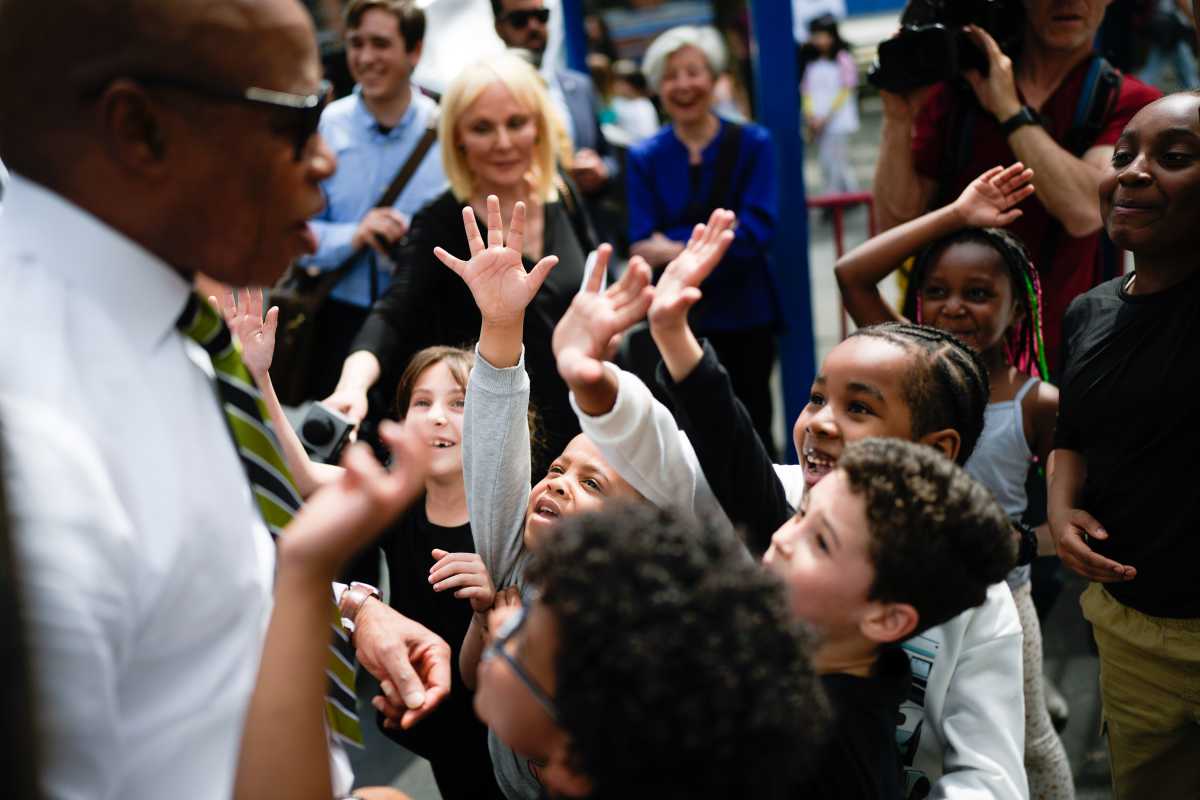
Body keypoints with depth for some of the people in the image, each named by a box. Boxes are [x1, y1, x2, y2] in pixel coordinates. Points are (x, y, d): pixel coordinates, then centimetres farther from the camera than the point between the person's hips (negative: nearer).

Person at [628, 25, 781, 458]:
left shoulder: (752, 143, -2)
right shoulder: (645, 158, 1)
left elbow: (756, 231, -12)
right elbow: (643, 248, -6)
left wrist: (679, 247, -16)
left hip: (744, 312, -1)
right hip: (679, 317, 1)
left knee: (752, 426, 8)